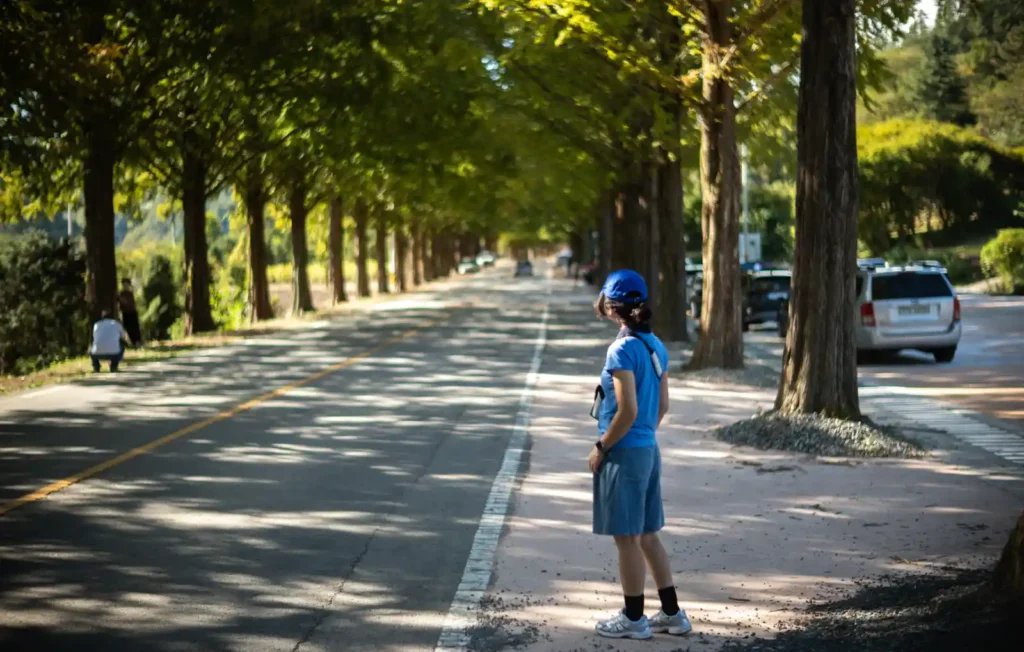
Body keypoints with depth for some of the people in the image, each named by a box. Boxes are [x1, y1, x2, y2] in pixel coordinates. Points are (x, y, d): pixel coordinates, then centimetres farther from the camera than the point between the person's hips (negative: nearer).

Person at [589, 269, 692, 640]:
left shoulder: (623, 349, -18)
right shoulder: (656, 346, 8)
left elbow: (628, 412, -21)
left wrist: (601, 448, -11)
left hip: (624, 454, -8)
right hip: (649, 450, 8)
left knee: (627, 538, 2)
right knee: (647, 536, 16)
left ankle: (633, 619, 11)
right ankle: (672, 614, 21)